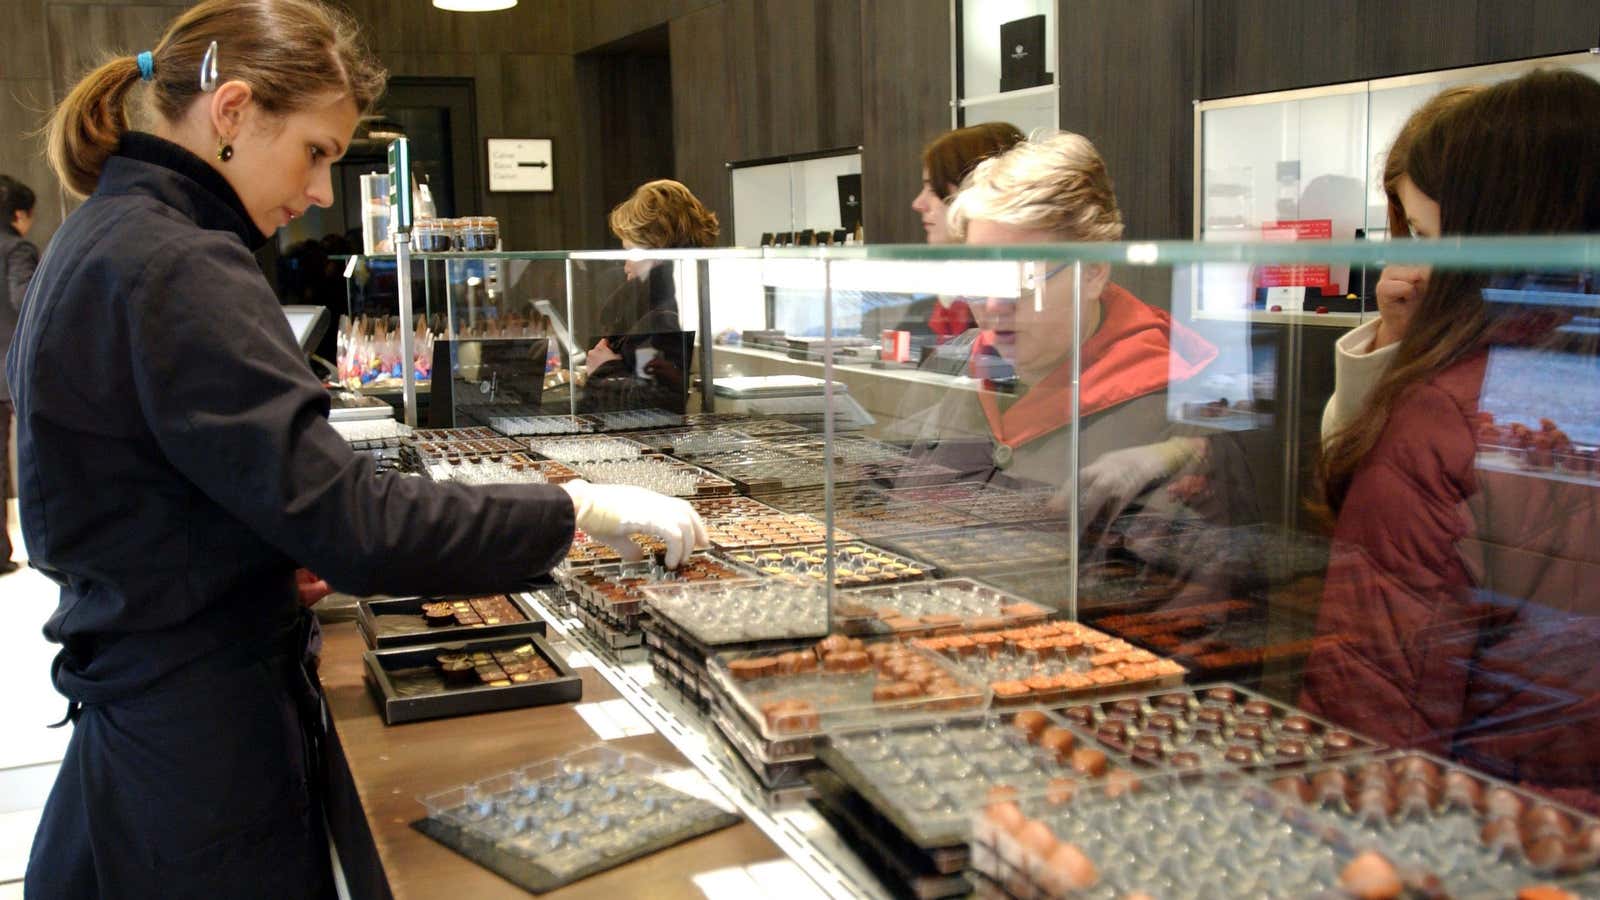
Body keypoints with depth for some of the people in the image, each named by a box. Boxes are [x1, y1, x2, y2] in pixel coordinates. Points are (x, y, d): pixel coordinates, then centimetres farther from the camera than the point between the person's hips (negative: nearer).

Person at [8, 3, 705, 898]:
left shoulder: (107, 238, 9)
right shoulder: (177, 270, -22)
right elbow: (349, 516, -29)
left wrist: (278, 563, 8)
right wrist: (579, 510, -22)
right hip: (202, 745, -10)